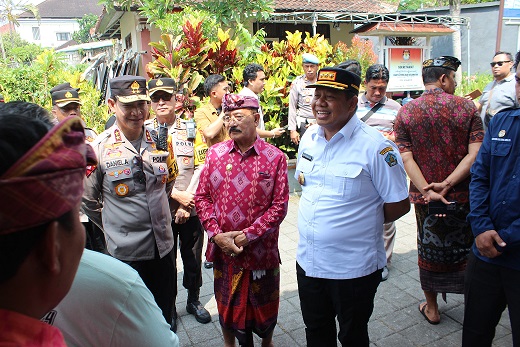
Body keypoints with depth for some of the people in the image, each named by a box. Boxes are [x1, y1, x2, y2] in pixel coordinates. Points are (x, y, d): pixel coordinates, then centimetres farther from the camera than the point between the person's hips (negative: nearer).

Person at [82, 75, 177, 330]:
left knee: (165, 315, 21)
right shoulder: (100, 147, -10)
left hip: (163, 245, 3)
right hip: (125, 251, -3)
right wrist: (112, 226, 4)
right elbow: (87, 199, 0)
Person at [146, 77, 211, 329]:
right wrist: (177, 195, -16)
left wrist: (188, 203, -12)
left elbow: (201, 167, -4)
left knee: (193, 257, 14)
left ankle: (194, 300, 36)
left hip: (191, 209, 1)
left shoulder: (191, 128, 1)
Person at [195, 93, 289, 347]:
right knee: (226, 304, 21)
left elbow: (279, 205, -11)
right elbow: (202, 197, 1)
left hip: (260, 250, -2)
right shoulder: (215, 153, -1)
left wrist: (248, 235, -17)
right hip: (222, 249, 2)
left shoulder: (274, 157, -9)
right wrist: (217, 234, -11)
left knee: (264, 306, 18)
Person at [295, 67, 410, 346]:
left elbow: (399, 205, -14)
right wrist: (317, 215, 5)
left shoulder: (374, 146, -19)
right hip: (307, 261, 6)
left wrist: (361, 223, -4)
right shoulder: (309, 137, 1)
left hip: (353, 268, -5)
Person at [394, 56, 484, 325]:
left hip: (425, 196, 1)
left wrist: (428, 190, -15)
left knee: (429, 250, 16)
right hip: (464, 196, 0)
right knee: (467, 250, 18)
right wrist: (447, 184, -18)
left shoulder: (405, 113, -4)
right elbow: (475, 153, -15)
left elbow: (406, 158, -12)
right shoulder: (466, 107, -6)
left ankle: (431, 308, 31)